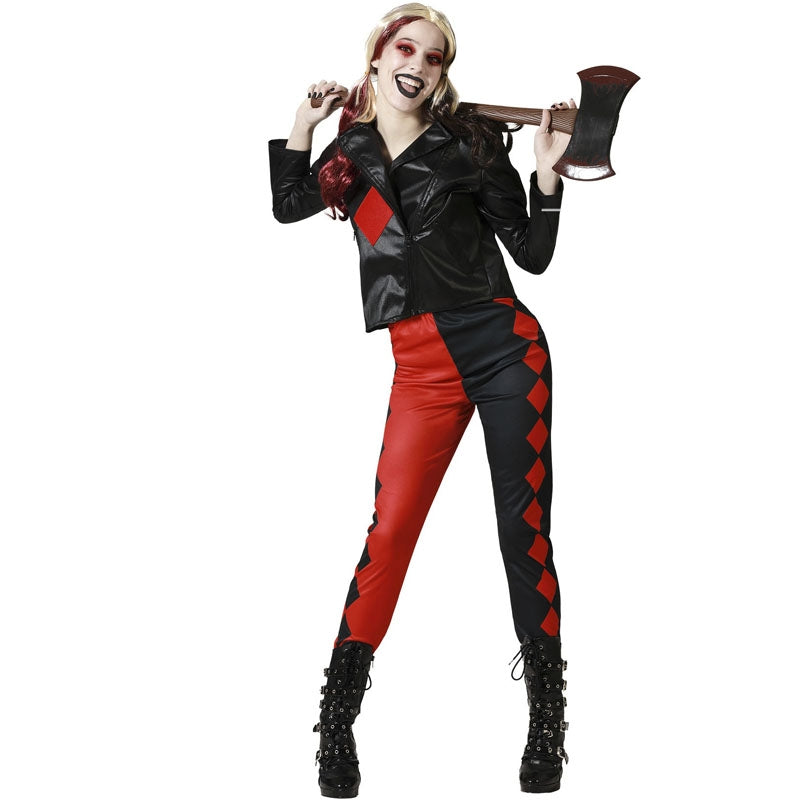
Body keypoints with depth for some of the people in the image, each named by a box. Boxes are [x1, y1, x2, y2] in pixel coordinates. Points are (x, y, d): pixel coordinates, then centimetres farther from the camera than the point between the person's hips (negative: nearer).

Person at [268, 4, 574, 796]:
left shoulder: (468, 142, 3)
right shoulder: (351, 149, 13)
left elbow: (532, 254, 3)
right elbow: (288, 205, 24)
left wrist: (546, 172, -10)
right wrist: (301, 123, 16)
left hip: (504, 344, -1)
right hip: (422, 366, 2)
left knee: (524, 531, 0)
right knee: (389, 530, -8)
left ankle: (547, 719, 8)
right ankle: (335, 721, -1)